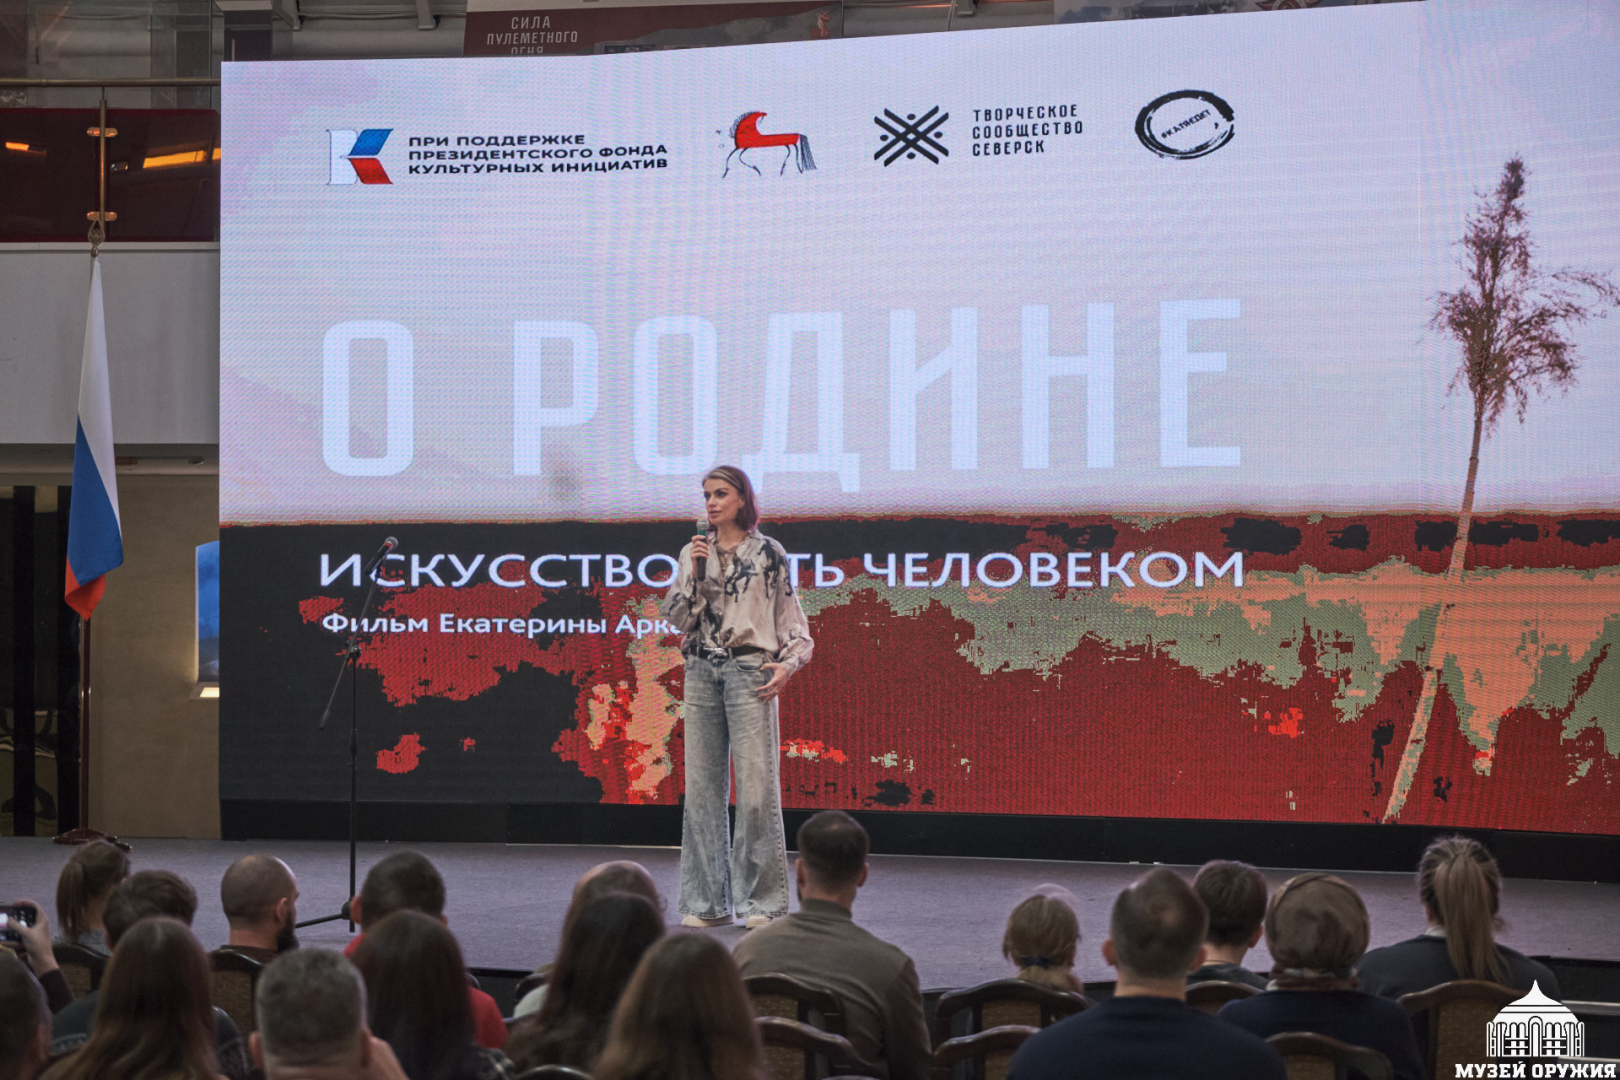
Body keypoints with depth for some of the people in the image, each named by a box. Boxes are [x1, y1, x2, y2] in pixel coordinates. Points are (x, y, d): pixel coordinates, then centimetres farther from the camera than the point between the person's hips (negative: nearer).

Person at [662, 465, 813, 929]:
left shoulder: (769, 553, 3)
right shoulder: (694, 552, 12)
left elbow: (791, 617, 4)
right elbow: (677, 617, 6)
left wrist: (787, 664, -10)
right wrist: (691, 571, -6)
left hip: (749, 672, -4)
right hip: (701, 673, 4)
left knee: (756, 787, -7)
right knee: (701, 787, 4)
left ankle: (762, 902, 0)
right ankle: (708, 901, 11)